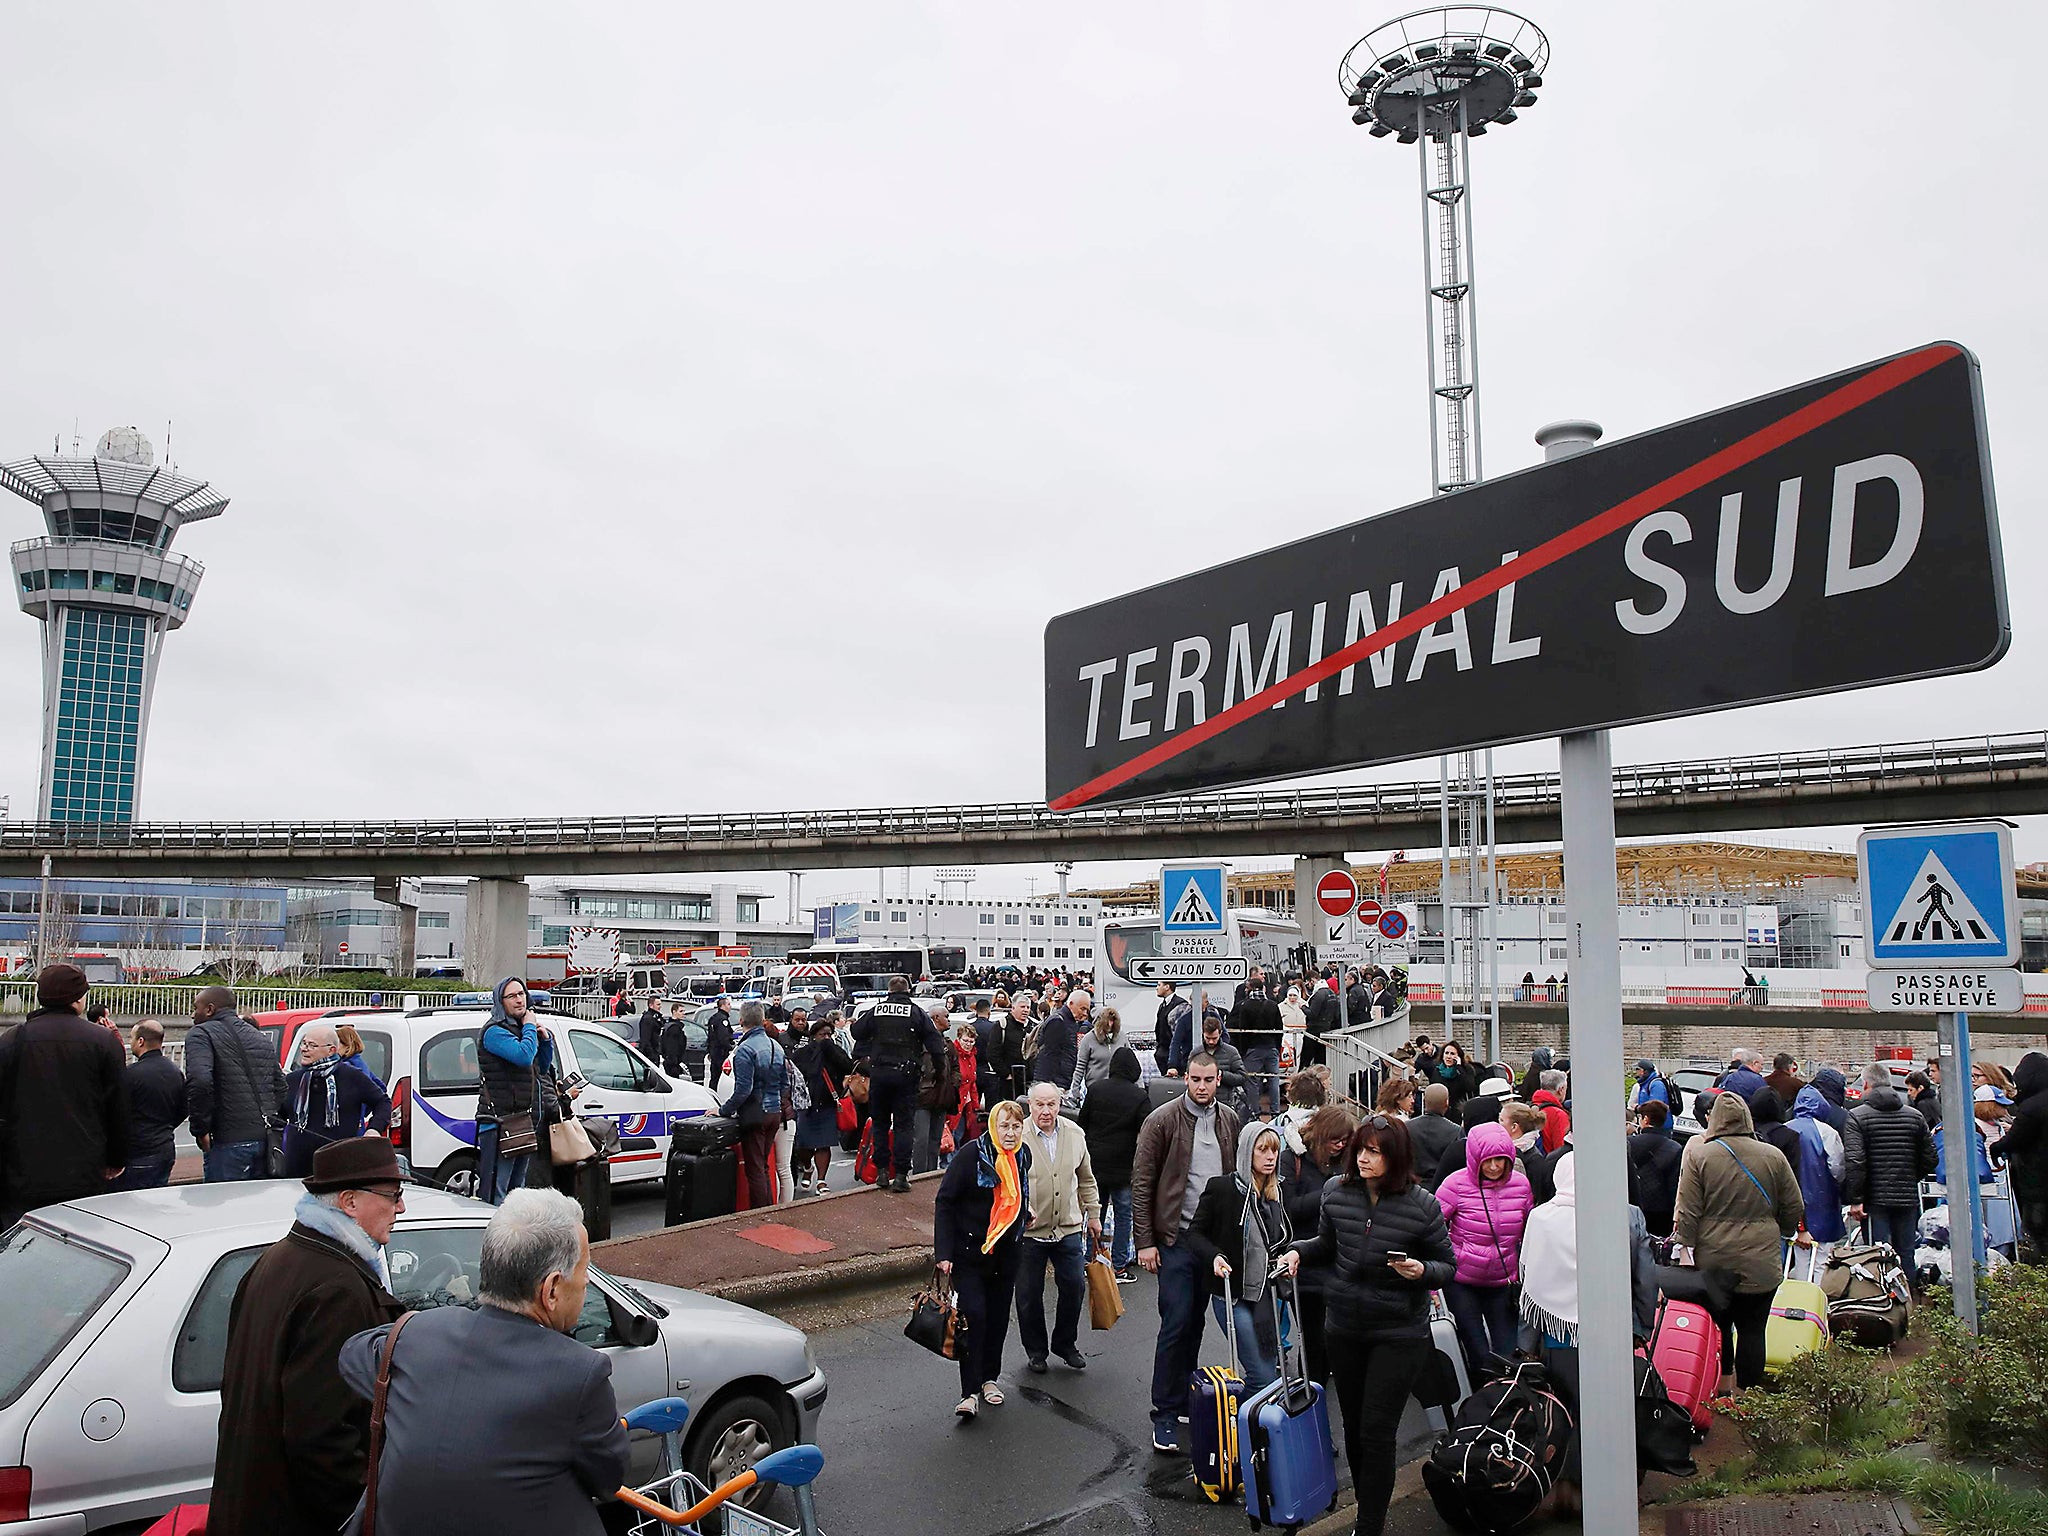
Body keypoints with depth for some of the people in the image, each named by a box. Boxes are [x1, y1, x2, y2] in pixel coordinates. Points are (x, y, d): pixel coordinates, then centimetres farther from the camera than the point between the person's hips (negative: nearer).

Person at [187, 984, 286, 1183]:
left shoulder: (202, 1034, -2)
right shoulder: (261, 1038, 22)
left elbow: (199, 1081, -19)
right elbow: (280, 1086, 22)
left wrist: (200, 1129, -11)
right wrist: (268, 1120, 19)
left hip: (231, 1142, -7)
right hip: (266, 1137, 7)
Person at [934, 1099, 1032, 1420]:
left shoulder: (1023, 1155, 1)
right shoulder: (972, 1154, -17)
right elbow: (944, 1202, -13)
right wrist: (944, 1254, -17)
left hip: (1007, 1252, 5)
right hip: (969, 1250, -5)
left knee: (998, 1317, 12)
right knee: (973, 1315, -12)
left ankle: (989, 1378, 29)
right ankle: (970, 1393, -6)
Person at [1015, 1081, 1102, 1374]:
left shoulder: (1075, 1134, 1)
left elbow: (1086, 1179, 14)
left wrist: (1093, 1214, 16)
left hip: (1069, 1228, 3)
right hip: (1029, 1230, -3)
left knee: (1074, 1287, 8)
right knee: (1029, 1294, 7)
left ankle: (1065, 1344, 31)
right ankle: (1035, 1350, 28)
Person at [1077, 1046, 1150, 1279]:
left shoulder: (1095, 1089, 0)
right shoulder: (1140, 1096, -11)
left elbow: (1081, 1124, 6)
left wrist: (1085, 1156, 16)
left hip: (1095, 1163, 4)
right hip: (1124, 1167, -4)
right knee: (1123, 1215, 7)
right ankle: (1119, 1266, 10)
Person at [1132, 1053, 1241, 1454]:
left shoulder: (1229, 1121, 6)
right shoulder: (1162, 1120, -9)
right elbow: (1141, 1183, -7)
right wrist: (1145, 1241, -10)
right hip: (1176, 1239, -5)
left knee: (1195, 1323, 13)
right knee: (1176, 1324, -6)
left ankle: (1184, 1400, 26)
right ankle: (1165, 1416, 4)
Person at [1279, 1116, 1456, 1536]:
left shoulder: (1422, 1205, -13)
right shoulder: (1337, 1194, -4)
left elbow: (1448, 1266, -3)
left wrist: (1420, 1270, -23)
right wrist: (1298, 1251, -3)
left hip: (1399, 1332, -4)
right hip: (1345, 1327, 4)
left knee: (1376, 1431, -4)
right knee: (1353, 1426, 15)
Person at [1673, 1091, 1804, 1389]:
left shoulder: (1699, 1155, -7)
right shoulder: (1773, 1156, -2)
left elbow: (1687, 1213, -8)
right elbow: (1795, 1208, 7)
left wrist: (1685, 1248, -1)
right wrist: (1778, 1234, 24)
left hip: (1712, 1261, -1)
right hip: (1761, 1263, 1)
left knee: (1716, 1329, 12)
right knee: (1752, 1331, 8)